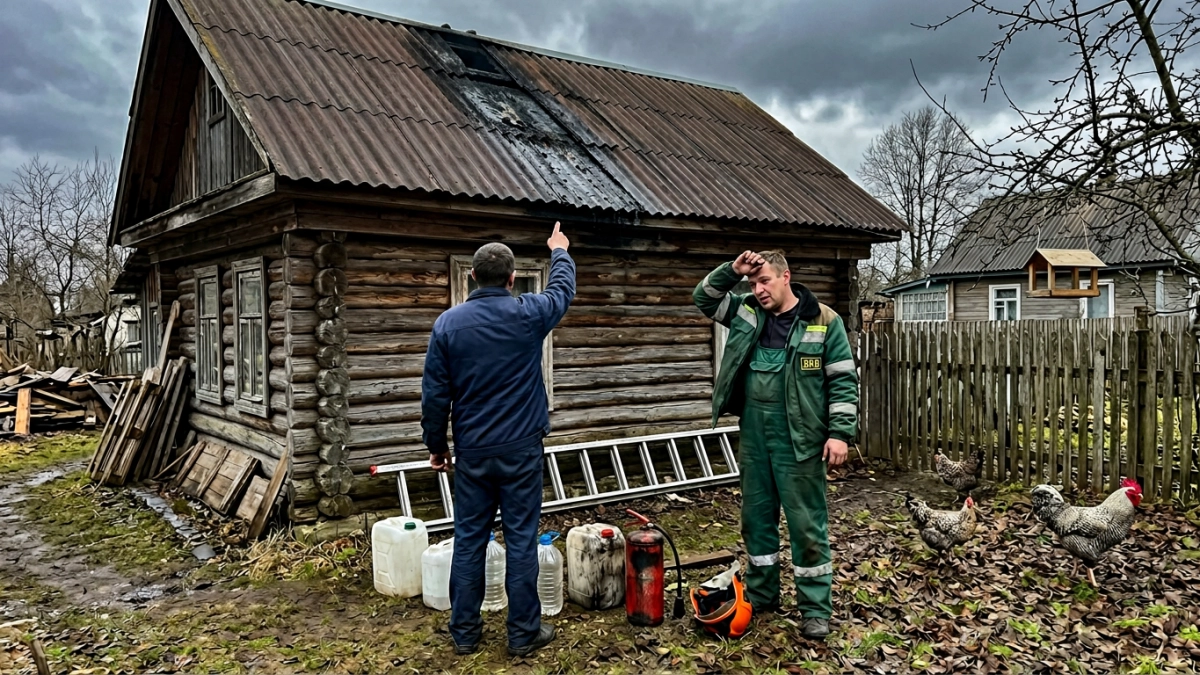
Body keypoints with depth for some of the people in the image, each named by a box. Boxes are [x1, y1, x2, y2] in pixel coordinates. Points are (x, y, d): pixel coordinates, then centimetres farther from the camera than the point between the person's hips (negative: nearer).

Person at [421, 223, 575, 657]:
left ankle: (464, 632, 20)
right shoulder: (529, 314, -7)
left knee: (468, 540, 10)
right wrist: (559, 252, 34)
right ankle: (524, 633, 14)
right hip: (520, 448, -2)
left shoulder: (448, 322, -3)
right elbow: (563, 289, 15)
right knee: (521, 540, 4)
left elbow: (435, 393, 0)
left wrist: (436, 445, 11)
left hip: (471, 451, 2)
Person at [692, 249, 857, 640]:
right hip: (754, 438, 5)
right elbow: (704, 298, 12)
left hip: (799, 441, -5)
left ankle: (816, 609, 15)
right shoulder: (747, 314, 7)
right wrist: (732, 271, -3)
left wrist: (840, 433, -12)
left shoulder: (824, 322, -5)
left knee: (807, 525, 2)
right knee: (756, 519, 14)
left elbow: (843, 381, -6)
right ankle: (760, 597, 30)